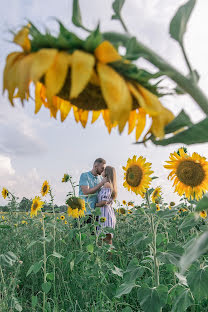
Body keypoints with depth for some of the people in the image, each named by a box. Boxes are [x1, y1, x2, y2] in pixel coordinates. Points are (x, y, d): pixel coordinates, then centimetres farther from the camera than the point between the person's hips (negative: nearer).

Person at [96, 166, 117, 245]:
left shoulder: (107, 184, -11)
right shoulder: (111, 185, 17)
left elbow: (104, 202, -18)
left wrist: (94, 205, -3)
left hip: (105, 214, -9)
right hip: (109, 212, 9)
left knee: (106, 240, -7)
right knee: (108, 240, 10)